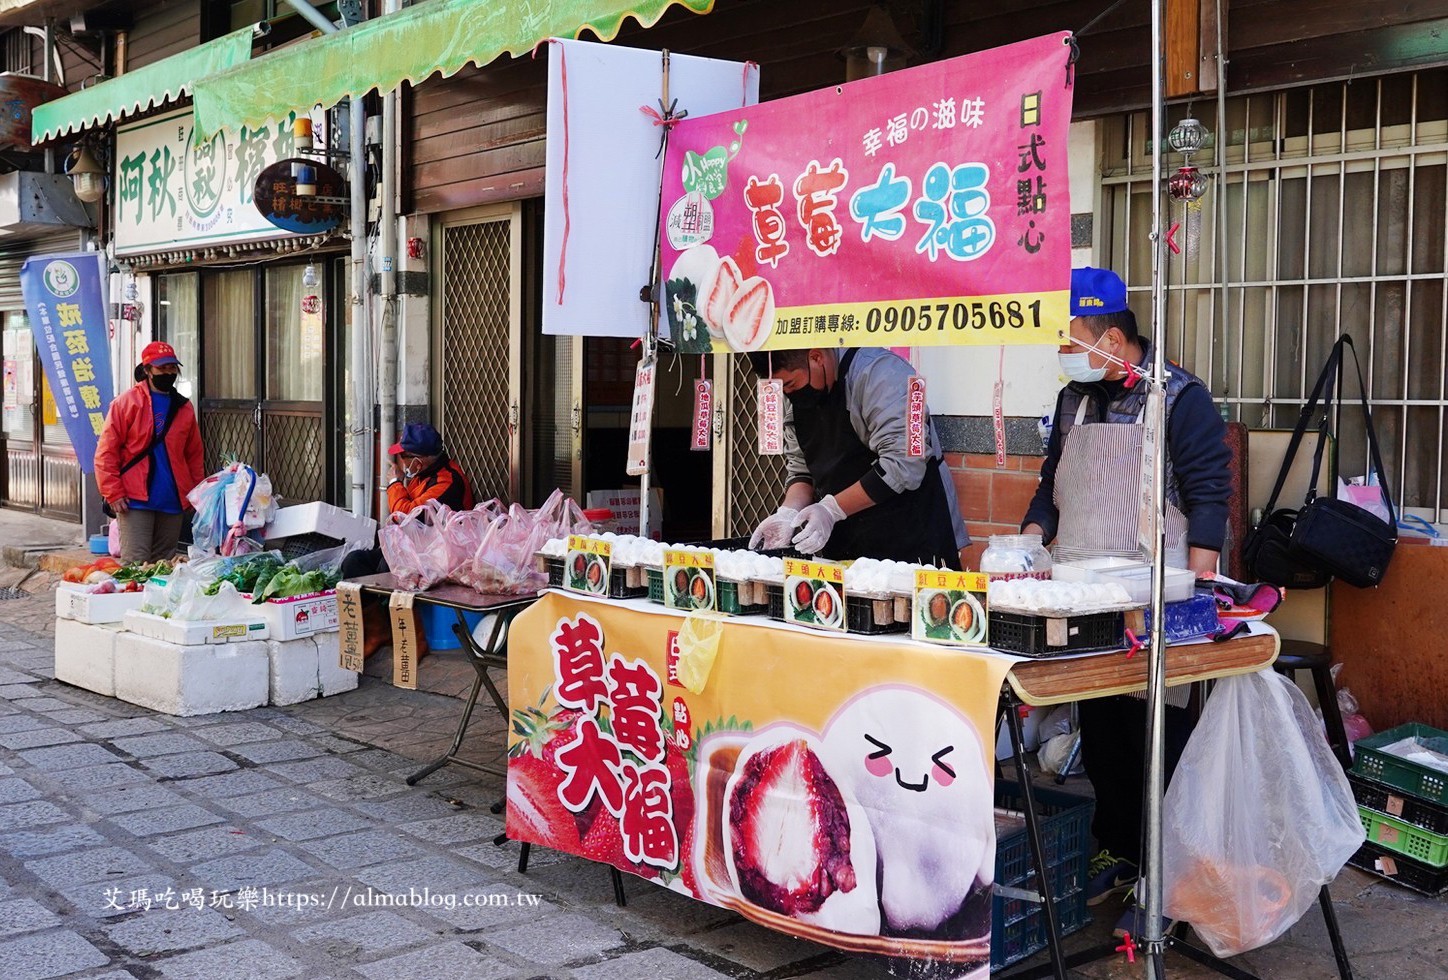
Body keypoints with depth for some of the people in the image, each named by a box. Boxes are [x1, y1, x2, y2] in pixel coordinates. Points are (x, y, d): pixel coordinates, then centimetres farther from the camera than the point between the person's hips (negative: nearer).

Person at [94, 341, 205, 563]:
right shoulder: (127, 403, -2)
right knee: (136, 563, -8)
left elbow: (195, 455, 17)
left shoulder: (184, 407, 12)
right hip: (135, 502, -5)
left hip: (173, 503, 5)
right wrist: (113, 493, -11)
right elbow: (106, 451, -5)